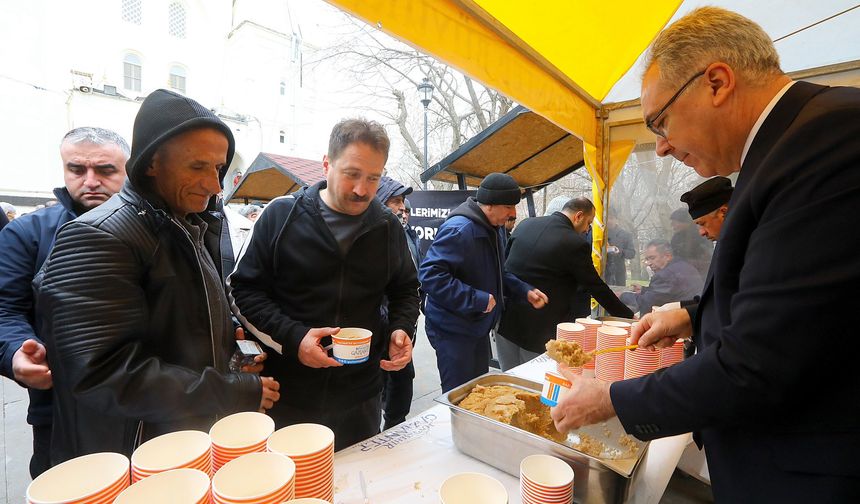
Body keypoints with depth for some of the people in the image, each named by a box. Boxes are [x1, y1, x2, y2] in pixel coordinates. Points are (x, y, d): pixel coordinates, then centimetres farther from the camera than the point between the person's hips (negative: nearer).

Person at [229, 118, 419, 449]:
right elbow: (244, 291, -4)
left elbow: (405, 291, 13)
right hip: (288, 395, -2)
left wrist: (402, 329, -7)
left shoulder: (389, 227, 1)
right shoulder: (281, 215, -8)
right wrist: (292, 338, -18)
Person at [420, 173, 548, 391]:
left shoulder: (496, 228, 7)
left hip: (479, 327, 9)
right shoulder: (459, 229, -25)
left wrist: (525, 291, 3)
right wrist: (478, 299, -28)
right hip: (453, 331, -9)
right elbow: (430, 275, -32)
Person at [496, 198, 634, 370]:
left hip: (504, 319, 6)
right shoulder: (575, 244, -12)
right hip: (537, 329, -6)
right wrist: (629, 317, 9)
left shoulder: (525, 224, 4)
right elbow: (597, 288, -5)